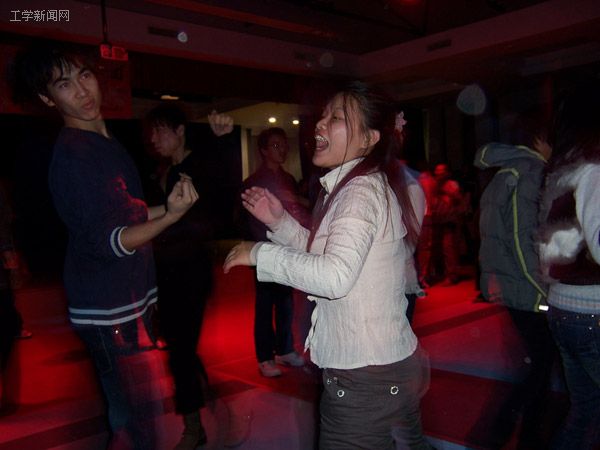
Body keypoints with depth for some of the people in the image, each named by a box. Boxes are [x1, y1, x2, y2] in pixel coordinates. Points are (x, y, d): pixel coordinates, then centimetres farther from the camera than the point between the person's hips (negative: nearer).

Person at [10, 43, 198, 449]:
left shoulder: (108, 142, 12)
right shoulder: (71, 156, -18)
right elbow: (107, 242, -22)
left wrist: (169, 205, 11)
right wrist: (171, 216, -32)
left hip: (131, 301, 9)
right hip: (109, 312, -9)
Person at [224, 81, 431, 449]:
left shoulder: (361, 190, -19)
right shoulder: (372, 186, 12)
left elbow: (334, 276, -33)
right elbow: (326, 256, 16)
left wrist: (259, 253, -22)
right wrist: (280, 222, 6)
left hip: (363, 377, -10)